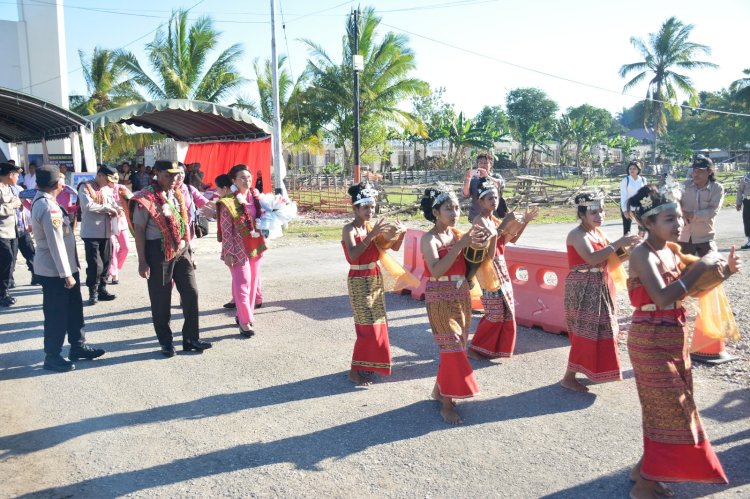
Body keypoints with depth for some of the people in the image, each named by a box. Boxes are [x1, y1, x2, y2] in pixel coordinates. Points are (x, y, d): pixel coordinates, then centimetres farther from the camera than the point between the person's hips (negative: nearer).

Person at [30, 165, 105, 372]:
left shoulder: (42, 201, 8)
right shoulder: (48, 207, -23)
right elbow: (56, 244, -25)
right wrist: (66, 274, -22)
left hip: (64, 267, 10)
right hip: (55, 271, -10)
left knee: (74, 307, 19)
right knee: (57, 314, 3)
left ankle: (78, 346, 32)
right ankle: (52, 356, 17)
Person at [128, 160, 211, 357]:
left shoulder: (177, 194, 10)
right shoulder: (146, 198, -10)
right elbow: (139, 230, -11)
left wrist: (188, 248, 16)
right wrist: (142, 261, -13)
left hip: (181, 250, 6)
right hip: (159, 252, -6)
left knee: (191, 293, 6)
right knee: (161, 300, 6)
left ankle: (191, 338, 18)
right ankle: (166, 342, 20)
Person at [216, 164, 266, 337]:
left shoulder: (255, 196, 5)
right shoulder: (228, 202, -14)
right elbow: (226, 231, -14)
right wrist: (228, 253, -16)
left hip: (255, 246, 7)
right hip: (239, 249, -7)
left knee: (252, 283, 13)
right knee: (242, 284, -5)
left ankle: (243, 315, 27)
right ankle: (245, 321, 4)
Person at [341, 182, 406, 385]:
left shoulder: (373, 226, 5)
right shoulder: (349, 229, -14)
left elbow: (394, 247, 5)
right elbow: (353, 254, -30)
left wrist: (401, 234, -14)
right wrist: (372, 235, -34)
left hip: (375, 278, 7)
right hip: (359, 281, -7)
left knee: (378, 323, 11)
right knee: (367, 326, -8)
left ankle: (366, 365, 25)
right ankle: (355, 371, 2)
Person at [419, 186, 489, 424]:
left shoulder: (458, 233, 6)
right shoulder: (429, 239, -14)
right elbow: (435, 270, -29)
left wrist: (479, 243, -16)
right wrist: (461, 244, -31)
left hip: (462, 296, 7)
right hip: (440, 299, -7)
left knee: (456, 347, 13)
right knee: (453, 350, -8)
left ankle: (439, 389, 31)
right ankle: (447, 404, 3)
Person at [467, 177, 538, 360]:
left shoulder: (495, 220, 11)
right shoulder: (480, 221, -14)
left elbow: (513, 239, 17)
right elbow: (489, 239, -32)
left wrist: (525, 222, 8)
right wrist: (504, 224, -34)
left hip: (501, 267, 9)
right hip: (489, 268, -9)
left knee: (507, 311, 11)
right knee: (495, 313, -7)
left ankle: (497, 347, 23)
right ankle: (474, 348, 4)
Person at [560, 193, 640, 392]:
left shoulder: (598, 232, 10)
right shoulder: (577, 234, -17)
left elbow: (608, 259, 11)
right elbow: (592, 258, -32)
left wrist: (626, 250, -4)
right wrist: (618, 243, -30)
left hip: (600, 287, 9)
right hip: (584, 289, -9)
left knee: (600, 330, 17)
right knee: (585, 333, -5)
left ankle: (592, 370, 33)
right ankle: (568, 378, 5)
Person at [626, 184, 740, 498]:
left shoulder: (673, 250, 6)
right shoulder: (643, 255, -20)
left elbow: (693, 289, 14)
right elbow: (662, 297, -32)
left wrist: (723, 271, -2)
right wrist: (699, 267, -25)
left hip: (675, 339, 8)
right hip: (651, 342, -8)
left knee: (670, 411, 16)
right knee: (671, 413, -2)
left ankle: (646, 471, 32)